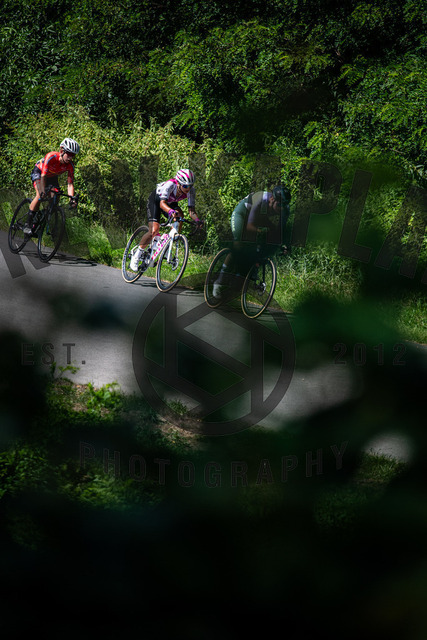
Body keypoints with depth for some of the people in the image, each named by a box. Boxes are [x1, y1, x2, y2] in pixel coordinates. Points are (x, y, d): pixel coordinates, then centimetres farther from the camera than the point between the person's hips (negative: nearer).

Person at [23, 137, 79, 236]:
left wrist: (72, 200, -39)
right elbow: (43, 176, -40)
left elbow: (70, 183, -26)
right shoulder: (51, 157, -37)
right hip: (39, 172, -5)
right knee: (39, 195, -27)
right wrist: (43, 192, -50)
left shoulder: (70, 165, -24)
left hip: (52, 176, 5)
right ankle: (28, 225, -23)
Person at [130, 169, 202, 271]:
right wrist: (171, 211, -69)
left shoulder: (190, 191, -25)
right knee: (154, 230, -21)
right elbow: (162, 204, -49)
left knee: (179, 214, -28)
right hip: (155, 200, -5)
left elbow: (191, 210, -25)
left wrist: (197, 220, -46)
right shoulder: (170, 185, -39)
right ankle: (136, 256, -4)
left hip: (171, 203, 5)